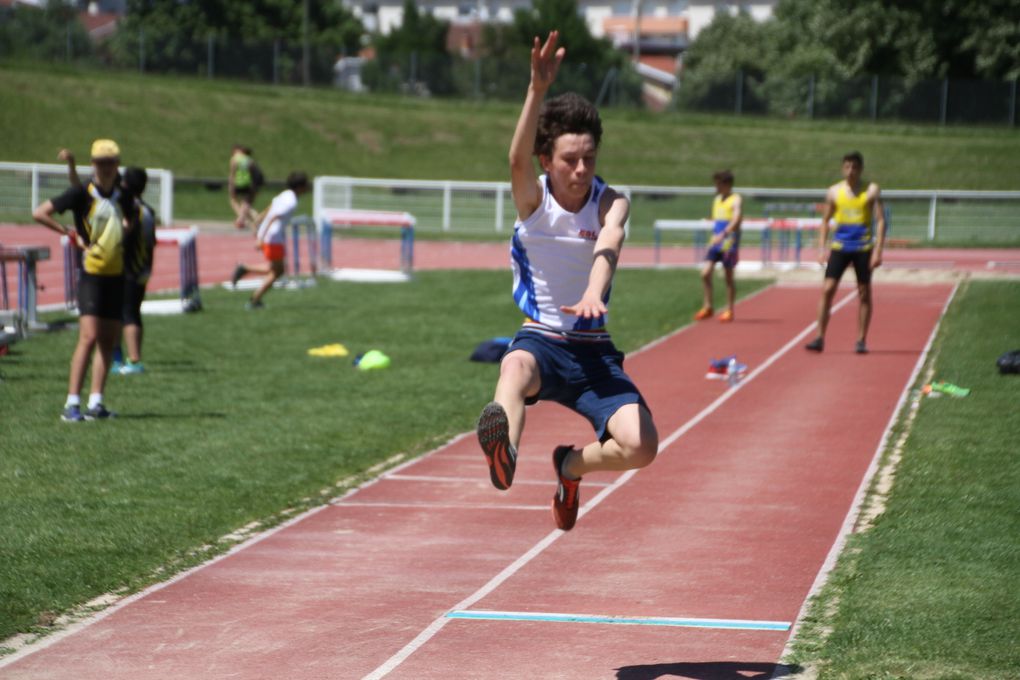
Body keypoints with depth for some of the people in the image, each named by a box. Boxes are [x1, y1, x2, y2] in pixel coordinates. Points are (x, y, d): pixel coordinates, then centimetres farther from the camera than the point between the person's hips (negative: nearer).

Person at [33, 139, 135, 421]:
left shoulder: (124, 197, 8)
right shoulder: (82, 193, -7)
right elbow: (39, 213, -7)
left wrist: (126, 228, 9)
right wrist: (71, 234, -9)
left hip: (117, 275, 6)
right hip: (91, 273, -6)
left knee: (109, 340, 5)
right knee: (89, 337, -14)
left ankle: (96, 403, 9)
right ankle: (72, 403, -13)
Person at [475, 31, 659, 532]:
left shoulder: (610, 203, -6)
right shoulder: (532, 199, -7)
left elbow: (607, 247, -28)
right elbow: (518, 159, -30)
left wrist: (593, 295, -51)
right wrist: (538, 89, -46)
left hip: (592, 349, 2)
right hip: (540, 339, -2)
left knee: (640, 446, -19)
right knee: (517, 365, -39)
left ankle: (572, 465, 15)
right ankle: (504, 450, -71)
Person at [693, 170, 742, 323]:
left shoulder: (736, 200, -8)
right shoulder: (717, 199, 16)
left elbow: (737, 219, -24)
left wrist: (723, 234, -37)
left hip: (729, 243, -7)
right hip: (715, 242, 7)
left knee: (728, 277, 1)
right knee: (705, 273, -5)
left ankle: (729, 311, 10)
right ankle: (708, 307, 4)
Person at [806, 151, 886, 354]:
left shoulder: (871, 191, -1)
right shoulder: (834, 191, 5)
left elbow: (880, 221, -3)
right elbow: (826, 220, 11)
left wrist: (878, 251, -11)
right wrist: (822, 248, 3)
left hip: (863, 248, -1)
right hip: (839, 246, 1)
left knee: (864, 293, 3)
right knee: (827, 289, -8)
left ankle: (861, 340, 11)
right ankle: (820, 338, -5)